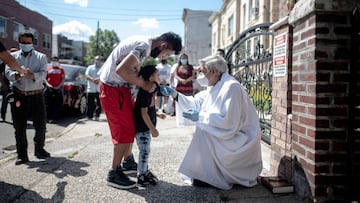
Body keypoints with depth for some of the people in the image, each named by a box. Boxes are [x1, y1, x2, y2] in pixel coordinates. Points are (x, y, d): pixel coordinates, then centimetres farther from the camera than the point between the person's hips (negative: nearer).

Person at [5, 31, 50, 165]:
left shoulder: (41, 57, 8)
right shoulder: (13, 56, 11)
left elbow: (43, 74, -8)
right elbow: (8, 73, -3)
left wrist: (32, 75, -29)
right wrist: (18, 75, -26)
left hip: (36, 95, -1)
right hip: (18, 95, 1)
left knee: (40, 124, 2)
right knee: (19, 127, 3)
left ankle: (39, 150, 22)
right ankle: (22, 155, 11)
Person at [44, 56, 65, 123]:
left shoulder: (61, 69, 8)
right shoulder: (48, 69, 11)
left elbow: (63, 79, 4)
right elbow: (45, 78, 10)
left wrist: (59, 86, -8)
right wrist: (47, 84, -7)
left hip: (58, 89, -1)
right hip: (49, 88, 1)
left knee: (57, 105, -3)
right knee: (48, 104, 2)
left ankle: (54, 118, 1)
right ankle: (49, 117, 10)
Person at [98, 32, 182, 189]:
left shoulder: (143, 42, 9)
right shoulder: (145, 45, -22)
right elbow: (121, 70, -31)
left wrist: (150, 83, 1)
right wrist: (144, 84, -21)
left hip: (119, 87, 10)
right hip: (113, 89, -10)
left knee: (132, 125, 17)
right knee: (125, 131, -5)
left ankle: (127, 163, 31)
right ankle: (114, 174, 6)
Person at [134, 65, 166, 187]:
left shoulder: (150, 91, 11)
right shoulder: (144, 92, -20)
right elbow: (143, 113, -24)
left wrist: (158, 114, 11)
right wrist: (153, 129, -23)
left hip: (146, 127, 10)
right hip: (142, 127, -10)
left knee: (145, 150, 18)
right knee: (145, 150, -4)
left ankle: (145, 171, 31)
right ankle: (141, 177, 4)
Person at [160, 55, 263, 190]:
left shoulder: (231, 87, -23)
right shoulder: (215, 87, 8)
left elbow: (227, 121, -29)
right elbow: (196, 103, 10)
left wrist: (201, 117, -23)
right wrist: (175, 94, 3)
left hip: (241, 137, -10)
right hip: (231, 131, 10)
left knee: (203, 132, -19)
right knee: (201, 127, 10)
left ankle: (212, 178, -6)